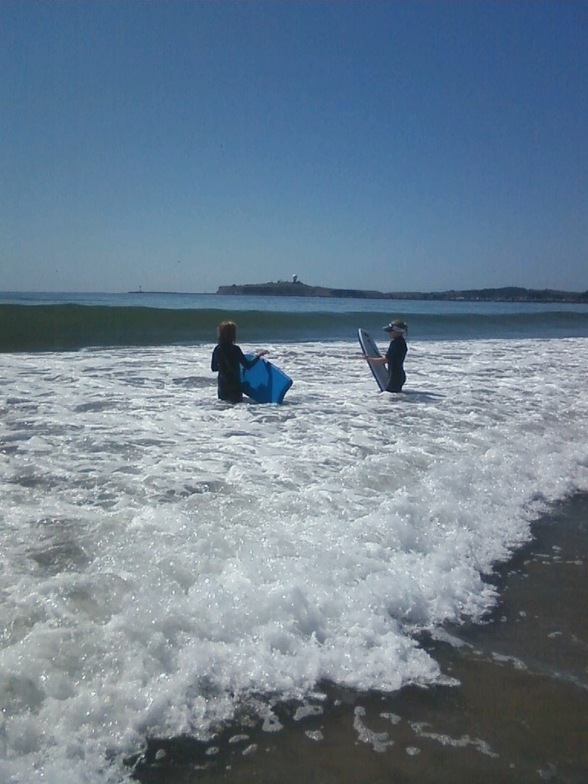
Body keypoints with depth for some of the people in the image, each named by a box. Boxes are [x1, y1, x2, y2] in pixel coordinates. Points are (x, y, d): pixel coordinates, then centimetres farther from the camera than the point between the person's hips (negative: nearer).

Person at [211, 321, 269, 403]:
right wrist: (258, 355, -5)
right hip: (234, 384, -5)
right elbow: (248, 365, -16)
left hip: (222, 384, 5)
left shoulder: (217, 349, 0)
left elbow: (213, 368, 10)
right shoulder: (235, 349, -16)